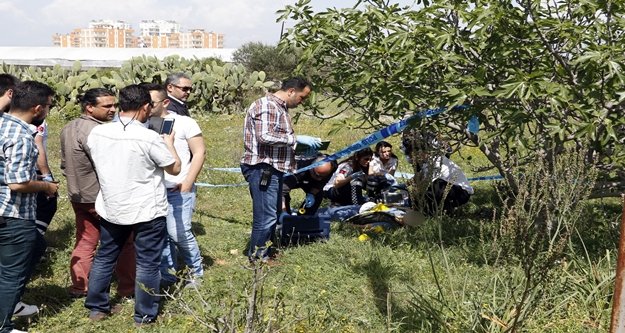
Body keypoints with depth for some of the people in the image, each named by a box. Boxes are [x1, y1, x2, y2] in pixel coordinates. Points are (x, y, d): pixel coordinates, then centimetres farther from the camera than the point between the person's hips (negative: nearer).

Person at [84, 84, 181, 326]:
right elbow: (175, 168, -7)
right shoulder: (150, 138, -20)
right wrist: (169, 143, 9)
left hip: (110, 208, 5)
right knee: (147, 264, 8)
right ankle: (144, 315, 17)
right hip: (147, 211, -5)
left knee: (104, 257, 20)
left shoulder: (96, 133, -4)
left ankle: (97, 307, 31)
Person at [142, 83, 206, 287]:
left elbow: (199, 153, -4)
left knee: (179, 233, -8)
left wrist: (188, 182, -10)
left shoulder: (184, 123, -5)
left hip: (178, 190, -4)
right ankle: (166, 274, 23)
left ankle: (196, 271, 15)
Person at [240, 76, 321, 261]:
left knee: (273, 215, 17)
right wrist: (296, 138, -22)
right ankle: (257, 260, 4)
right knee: (266, 218, -7)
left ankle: (266, 254, 29)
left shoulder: (281, 108, 19)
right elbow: (265, 136, -25)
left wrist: (302, 143, 10)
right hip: (262, 169, -11)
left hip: (273, 169, 11)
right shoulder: (266, 105, -14)